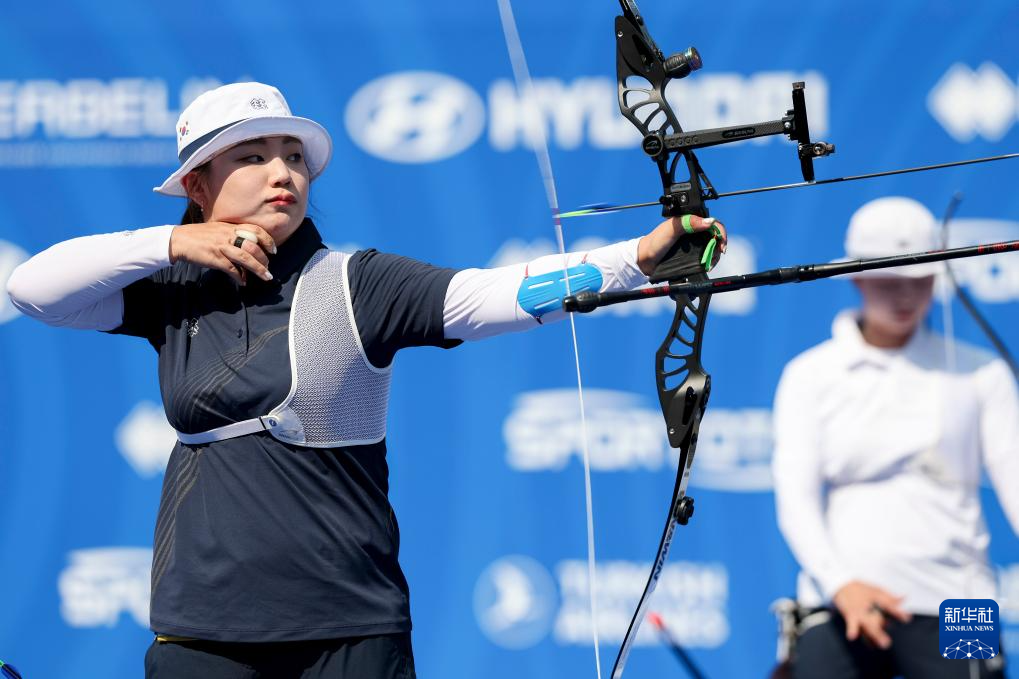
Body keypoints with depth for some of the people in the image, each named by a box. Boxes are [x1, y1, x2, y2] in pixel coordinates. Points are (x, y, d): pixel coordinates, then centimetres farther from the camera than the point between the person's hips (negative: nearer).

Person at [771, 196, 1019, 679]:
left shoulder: (978, 374, 8)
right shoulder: (810, 376, 7)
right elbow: (795, 497, -3)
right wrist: (841, 583, -22)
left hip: (951, 611, 0)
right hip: (838, 607, 0)